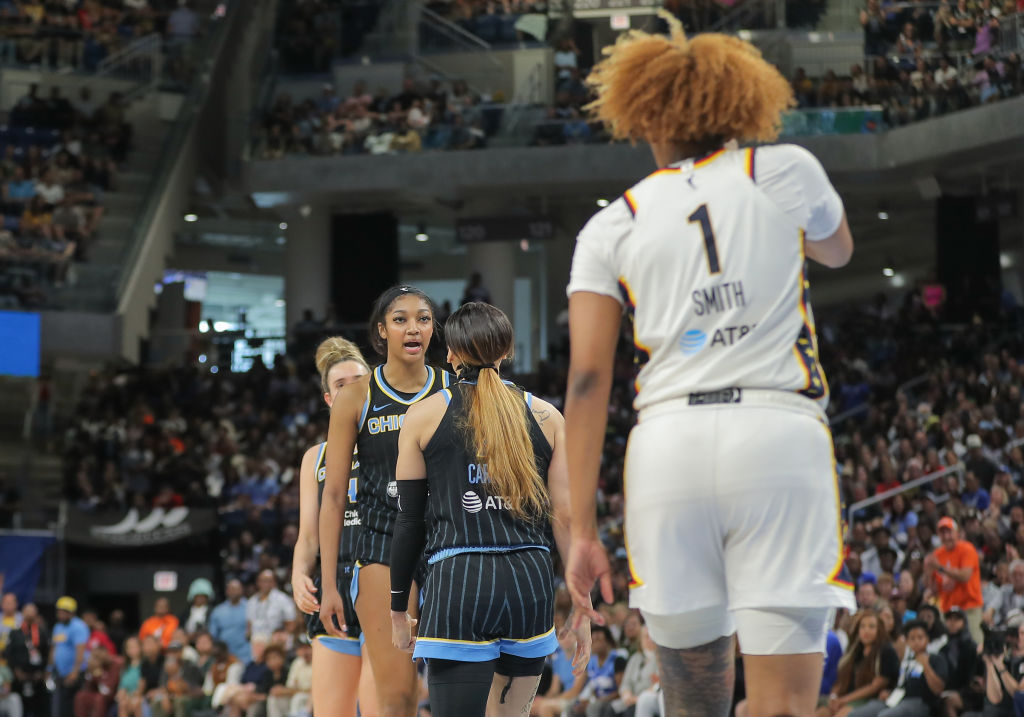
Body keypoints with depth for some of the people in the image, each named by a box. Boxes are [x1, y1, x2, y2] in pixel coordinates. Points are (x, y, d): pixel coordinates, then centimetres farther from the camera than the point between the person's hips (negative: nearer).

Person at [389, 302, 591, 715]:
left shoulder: (423, 416, 5)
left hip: (458, 585, -3)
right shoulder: (547, 417, 9)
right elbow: (566, 516, 5)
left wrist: (398, 608, 15)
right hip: (531, 579, 3)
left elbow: (410, 522, 6)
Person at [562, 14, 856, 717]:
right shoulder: (784, 170, 12)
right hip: (779, 435, -1)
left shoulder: (612, 226, 12)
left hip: (669, 446, 2)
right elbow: (838, 250, 34)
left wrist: (583, 528, 4)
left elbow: (587, 379, 3)